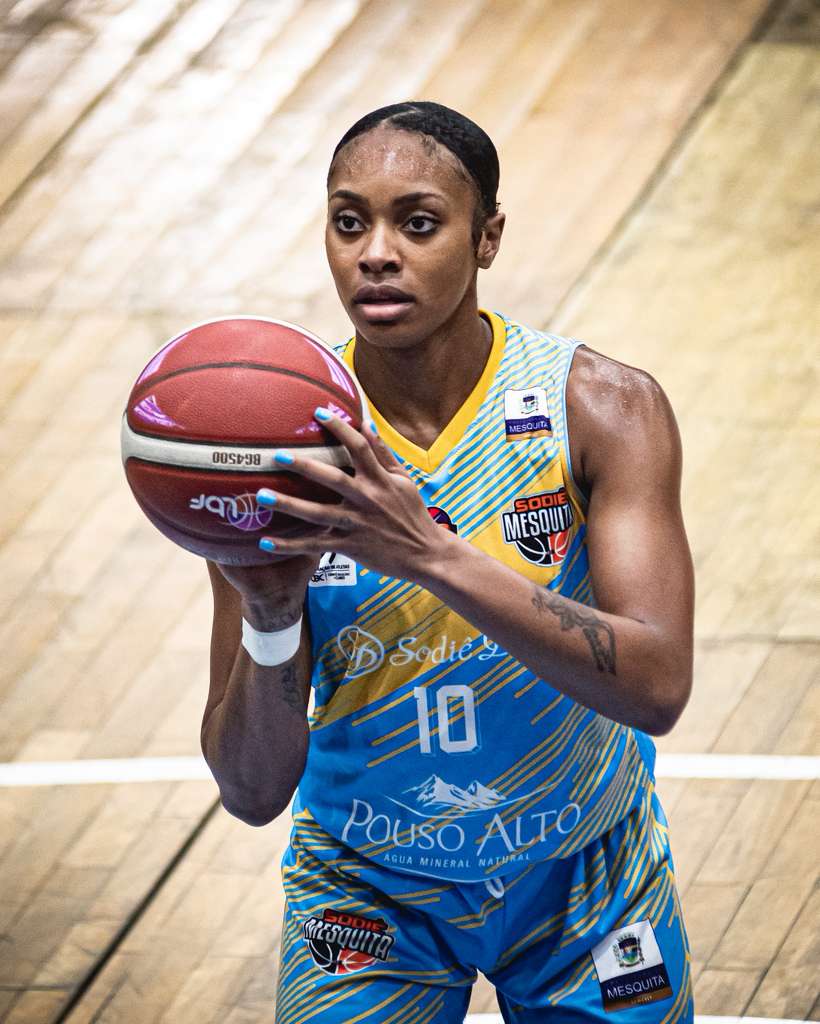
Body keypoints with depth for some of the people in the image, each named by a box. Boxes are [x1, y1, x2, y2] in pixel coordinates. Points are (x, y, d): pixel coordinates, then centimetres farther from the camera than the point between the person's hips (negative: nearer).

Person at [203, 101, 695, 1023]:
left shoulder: (601, 410, -20)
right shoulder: (275, 448, -19)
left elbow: (657, 687, -33)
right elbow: (252, 791, -20)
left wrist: (429, 553, -43)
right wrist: (268, 627, -41)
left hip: (584, 881, 0)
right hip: (368, 894, 0)